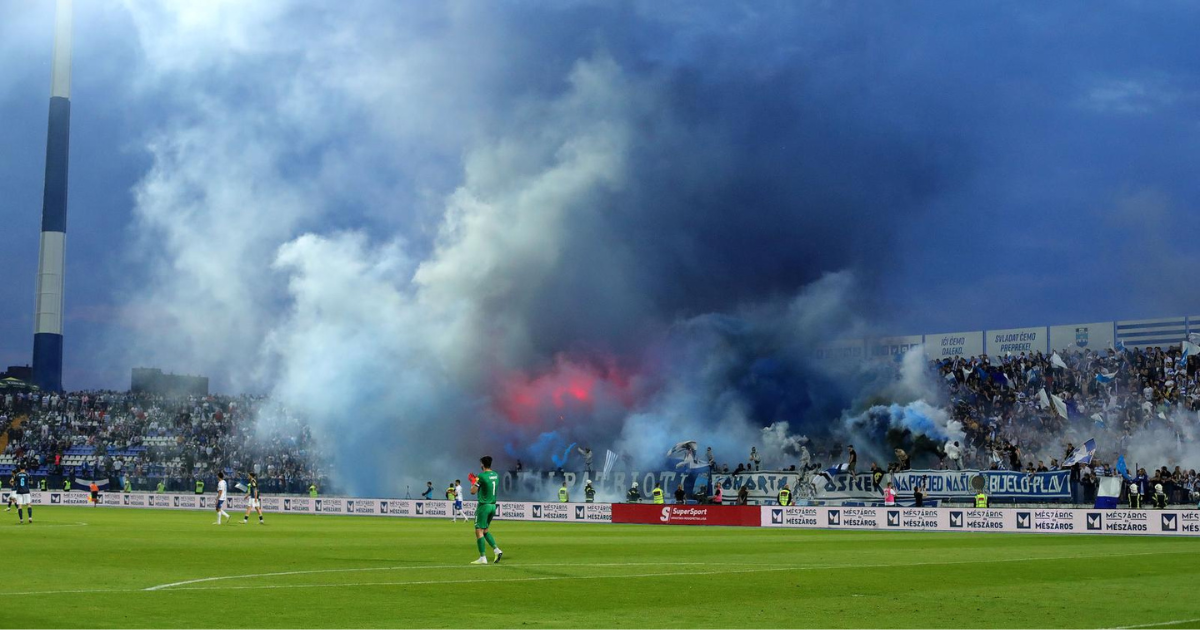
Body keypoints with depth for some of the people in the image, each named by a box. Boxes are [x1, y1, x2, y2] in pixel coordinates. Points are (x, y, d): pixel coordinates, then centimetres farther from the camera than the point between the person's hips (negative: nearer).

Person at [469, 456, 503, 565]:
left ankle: (483, 558, -5)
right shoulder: (495, 475, 8)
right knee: (485, 530, 19)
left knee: (479, 531, -2)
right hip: (493, 505, 8)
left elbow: (473, 491, -11)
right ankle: (496, 550, 5)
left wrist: (473, 483, 9)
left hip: (483, 506, -8)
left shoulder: (481, 476, -14)